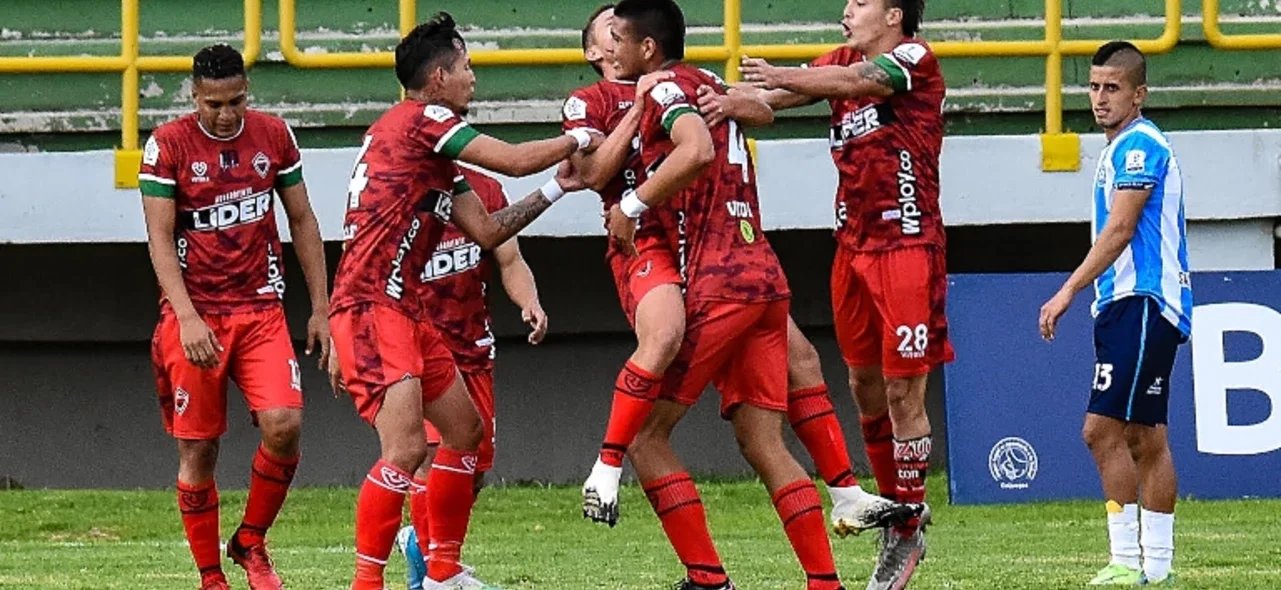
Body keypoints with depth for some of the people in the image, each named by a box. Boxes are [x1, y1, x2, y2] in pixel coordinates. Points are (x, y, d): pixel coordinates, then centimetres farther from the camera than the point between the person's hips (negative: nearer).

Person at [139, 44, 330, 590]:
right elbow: (159, 238, -9)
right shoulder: (167, 146, -6)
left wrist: (320, 309, 8)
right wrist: (188, 318, -21)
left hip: (262, 309, 2)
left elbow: (302, 221, 13)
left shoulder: (274, 136, 4)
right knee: (198, 449, -1)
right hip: (195, 313, -2)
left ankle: (251, 542, 6)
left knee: (283, 426, -16)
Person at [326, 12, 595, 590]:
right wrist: (577, 139, 6)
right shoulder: (418, 119, -10)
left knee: (465, 429, 20)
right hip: (372, 307, -11)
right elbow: (515, 161, -11)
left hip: (405, 310, 11)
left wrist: (556, 188, 19)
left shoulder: (436, 154, 19)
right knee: (406, 449, -20)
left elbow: (487, 232, 20)